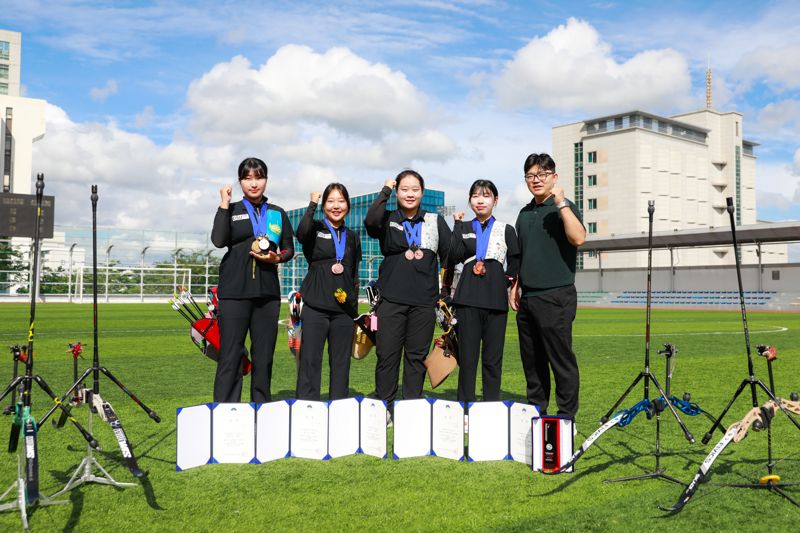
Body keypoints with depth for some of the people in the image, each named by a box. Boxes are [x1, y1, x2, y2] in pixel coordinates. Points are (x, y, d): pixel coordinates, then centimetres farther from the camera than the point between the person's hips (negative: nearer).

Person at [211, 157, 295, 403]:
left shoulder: (278, 214, 15)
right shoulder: (231, 210, 7)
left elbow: (289, 249, 16)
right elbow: (219, 240, -10)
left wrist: (276, 258, -5)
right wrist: (224, 204, -9)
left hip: (267, 291, 3)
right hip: (234, 290, -3)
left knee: (264, 355, 6)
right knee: (230, 355, -4)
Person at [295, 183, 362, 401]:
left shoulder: (352, 237, 16)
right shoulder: (316, 229, 4)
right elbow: (301, 234, -22)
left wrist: (354, 306, 15)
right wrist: (312, 204, -11)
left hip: (344, 309, 4)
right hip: (315, 307, -4)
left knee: (341, 364, 6)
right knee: (310, 361, -6)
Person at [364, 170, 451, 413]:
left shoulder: (436, 221, 11)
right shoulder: (388, 220, 7)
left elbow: (449, 256, 11)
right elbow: (370, 222, -16)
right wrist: (385, 191, -7)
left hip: (424, 301, 1)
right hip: (391, 299, -1)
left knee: (417, 357, 6)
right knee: (387, 355, -1)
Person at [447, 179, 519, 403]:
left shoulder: (506, 230, 10)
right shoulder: (464, 228, 11)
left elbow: (516, 263, 14)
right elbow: (453, 258, -5)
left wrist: (507, 281, 1)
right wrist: (458, 225, -2)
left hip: (495, 300, 0)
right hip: (467, 298, 0)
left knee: (493, 359, 3)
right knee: (467, 357, 1)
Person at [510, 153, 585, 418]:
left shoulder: (563, 208, -3)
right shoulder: (525, 213, 17)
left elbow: (578, 238, -23)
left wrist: (561, 203, -21)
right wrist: (516, 285, 18)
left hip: (555, 296, -7)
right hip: (526, 297, 7)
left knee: (561, 359, -4)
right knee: (532, 360, 12)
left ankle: (567, 416, 4)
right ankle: (535, 410, 22)